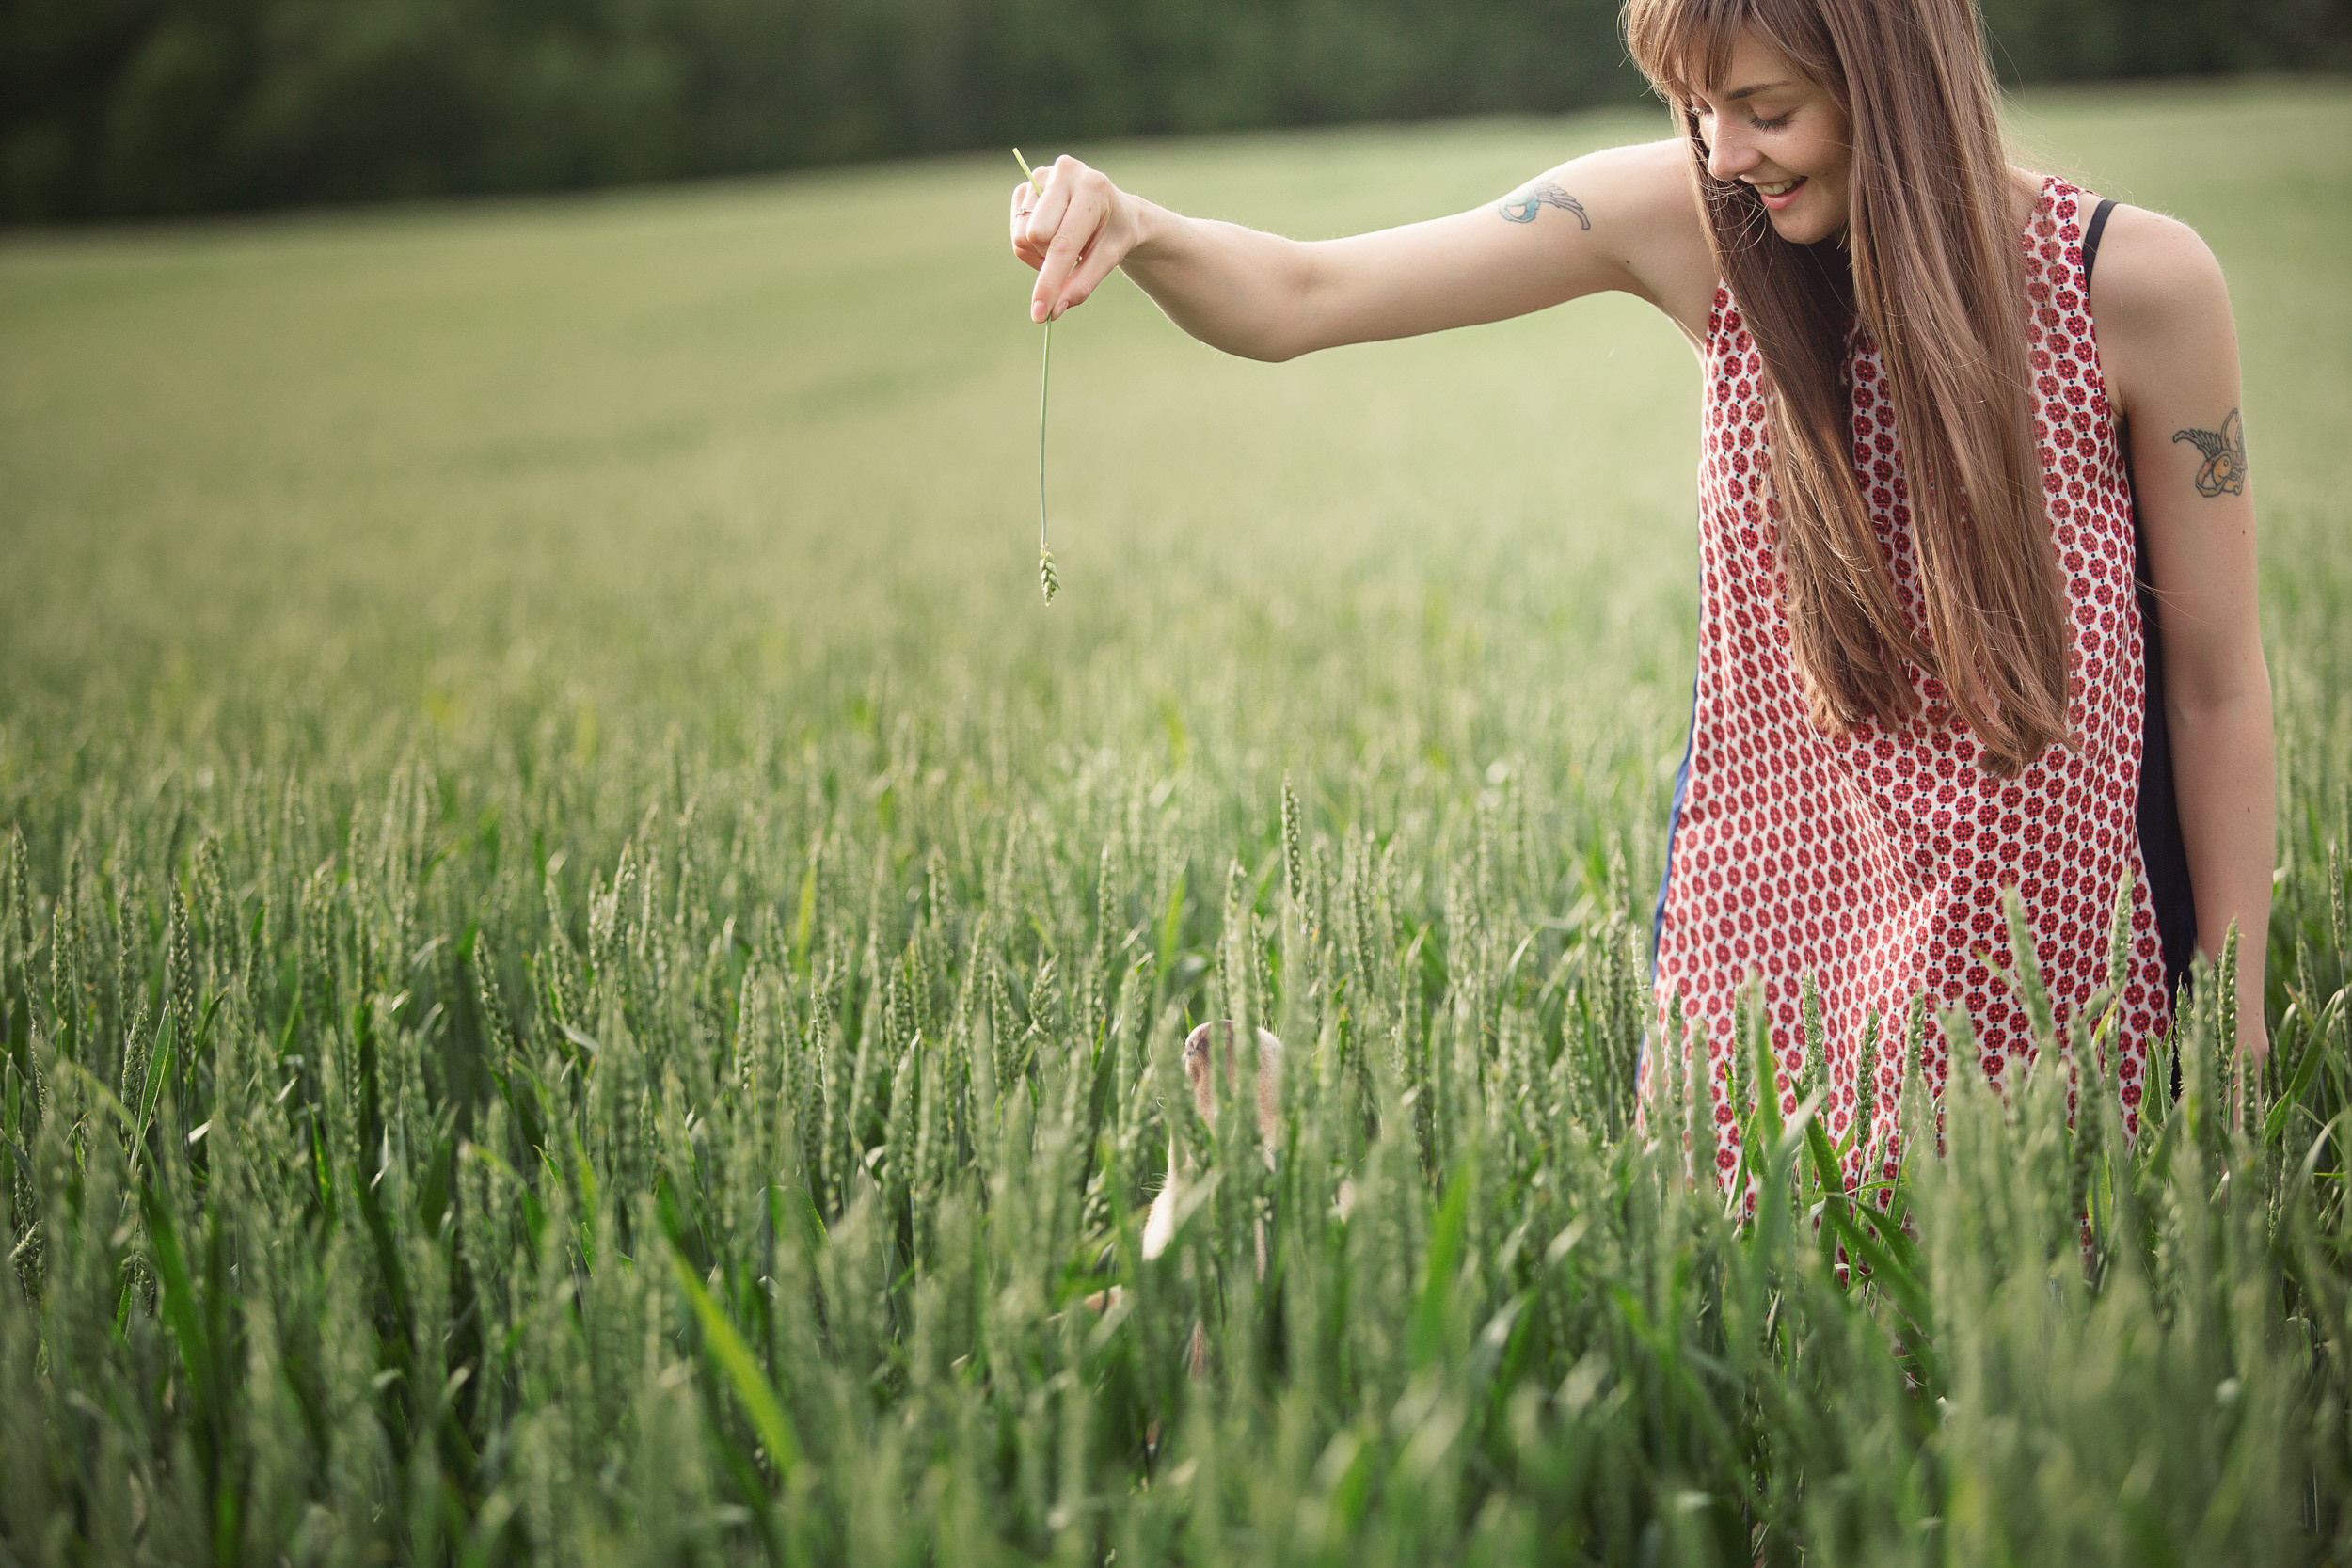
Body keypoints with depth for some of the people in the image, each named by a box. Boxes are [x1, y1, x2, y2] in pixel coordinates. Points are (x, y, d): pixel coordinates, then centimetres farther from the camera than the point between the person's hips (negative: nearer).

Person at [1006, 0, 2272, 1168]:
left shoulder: (2133, 281, -14)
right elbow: (1297, 299, -9)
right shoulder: (1685, 222, -9)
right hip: (1758, 915, 2)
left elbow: (2217, 686, -6)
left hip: (2051, 941, -1)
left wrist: (2238, 1039, -3)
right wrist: (1136, 230, -31)